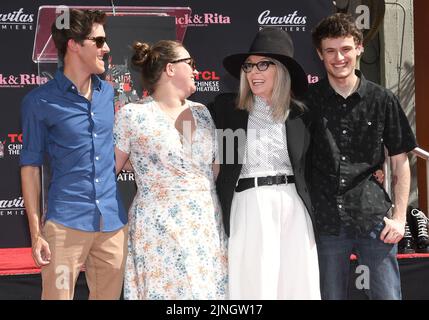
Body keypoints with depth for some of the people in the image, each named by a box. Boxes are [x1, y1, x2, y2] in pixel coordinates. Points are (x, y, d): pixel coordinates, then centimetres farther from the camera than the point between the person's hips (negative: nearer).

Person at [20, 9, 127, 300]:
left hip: (113, 221, 5)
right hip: (66, 222, -4)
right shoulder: (40, 101, -4)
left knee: (109, 295, 10)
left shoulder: (109, 93, 10)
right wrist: (36, 232, -6)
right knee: (58, 295, -2)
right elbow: (30, 166, -2)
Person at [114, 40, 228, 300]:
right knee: (168, 290, -5)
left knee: (210, 291, 4)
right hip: (161, 233, -5)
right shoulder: (133, 115, -4)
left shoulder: (202, 113, 12)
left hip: (208, 228, 5)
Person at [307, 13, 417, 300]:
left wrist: (400, 217, -1)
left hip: (375, 220, 0)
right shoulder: (308, 100, 3)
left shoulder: (383, 100, 3)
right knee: (331, 294, 8)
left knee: (387, 294, 2)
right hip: (326, 221, 1)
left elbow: (400, 163, 7)